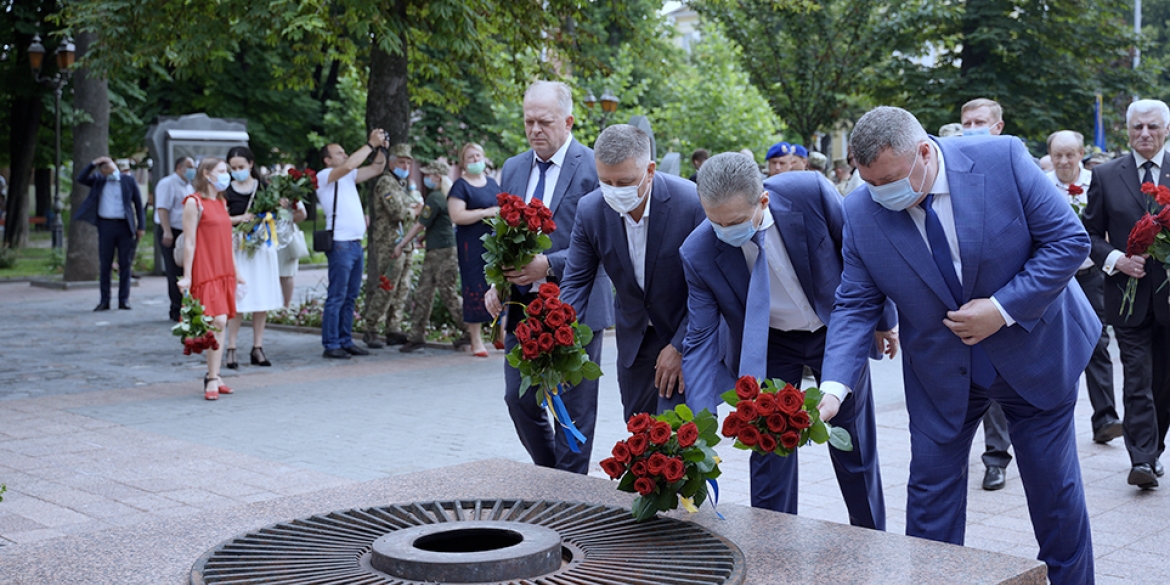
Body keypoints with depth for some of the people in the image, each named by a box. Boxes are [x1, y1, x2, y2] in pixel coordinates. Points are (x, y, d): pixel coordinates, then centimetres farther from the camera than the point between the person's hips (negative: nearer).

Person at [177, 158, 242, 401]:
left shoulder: (221, 203, 18)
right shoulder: (194, 202, -6)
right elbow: (189, 242, -10)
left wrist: (235, 272, 22)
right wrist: (186, 276, -13)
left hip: (224, 272, 8)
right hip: (205, 273, -8)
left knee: (220, 324, 6)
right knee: (218, 322, -15)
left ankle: (213, 376, 13)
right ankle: (213, 379, -9)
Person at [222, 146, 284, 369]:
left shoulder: (264, 187, 7)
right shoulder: (226, 191, 3)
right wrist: (240, 219, -13)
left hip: (262, 245, 2)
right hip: (237, 246, -2)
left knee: (262, 298, 3)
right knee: (237, 300, -5)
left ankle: (257, 348, 11)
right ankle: (231, 349, -1)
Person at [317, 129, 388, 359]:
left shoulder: (348, 177, 18)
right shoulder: (324, 176, -4)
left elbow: (376, 168, 21)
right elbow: (348, 165, -22)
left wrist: (380, 147, 6)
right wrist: (370, 144, -16)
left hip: (355, 243, 8)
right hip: (340, 243, -8)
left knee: (351, 296, 10)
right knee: (337, 297, -6)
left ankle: (346, 342, 16)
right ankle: (331, 345, -3)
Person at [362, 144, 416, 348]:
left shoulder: (402, 184, 22)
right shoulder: (386, 182, -9)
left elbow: (411, 209, 23)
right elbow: (397, 212, -19)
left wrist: (410, 208, 2)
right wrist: (414, 212, -2)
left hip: (405, 244, 10)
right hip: (391, 242, -10)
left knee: (402, 289, 9)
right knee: (386, 288, -10)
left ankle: (394, 331, 13)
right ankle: (370, 331, -5)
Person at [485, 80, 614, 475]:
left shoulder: (593, 168, -8)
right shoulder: (513, 169, 11)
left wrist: (549, 265, -25)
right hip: (522, 307, 6)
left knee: (574, 409, 3)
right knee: (519, 399, 9)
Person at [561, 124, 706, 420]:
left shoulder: (692, 203, -25)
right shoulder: (590, 210, -14)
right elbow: (576, 282, -6)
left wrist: (680, 347, -18)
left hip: (687, 334, -4)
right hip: (634, 337, 4)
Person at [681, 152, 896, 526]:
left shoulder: (809, 192, -29)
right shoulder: (698, 254, -26)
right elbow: (700, 342, -21)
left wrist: (883, 318, -2)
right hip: (769, 346, 0)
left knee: (855, 452, 13)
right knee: (770, 454, -2)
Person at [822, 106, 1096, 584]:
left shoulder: (1002, 160, -20)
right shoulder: (861, 213, -14)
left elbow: (1069, 239, -15)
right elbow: (856, 307, -10)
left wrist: (1003, 309, -23)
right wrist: (833, 388, -24)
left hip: (1034, 353, -1)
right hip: (941, 373, 1)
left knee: (1056, 489, 12)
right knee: (930, 490, 4)